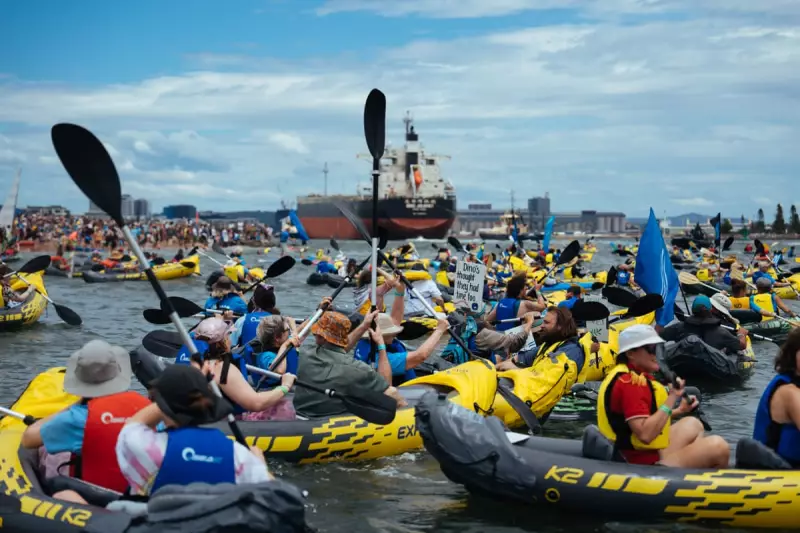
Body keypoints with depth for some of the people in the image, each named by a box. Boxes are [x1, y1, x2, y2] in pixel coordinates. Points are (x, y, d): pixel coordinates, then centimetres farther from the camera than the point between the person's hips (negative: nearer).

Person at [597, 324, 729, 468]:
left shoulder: (626, 375, 11)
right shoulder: (631, 382, -21)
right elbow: (645, 435, -29)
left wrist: (679, 410, 15)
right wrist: (671, 398, -24)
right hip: (646, 465, -11)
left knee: (693, 424, 29)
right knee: (718, 447, -14)